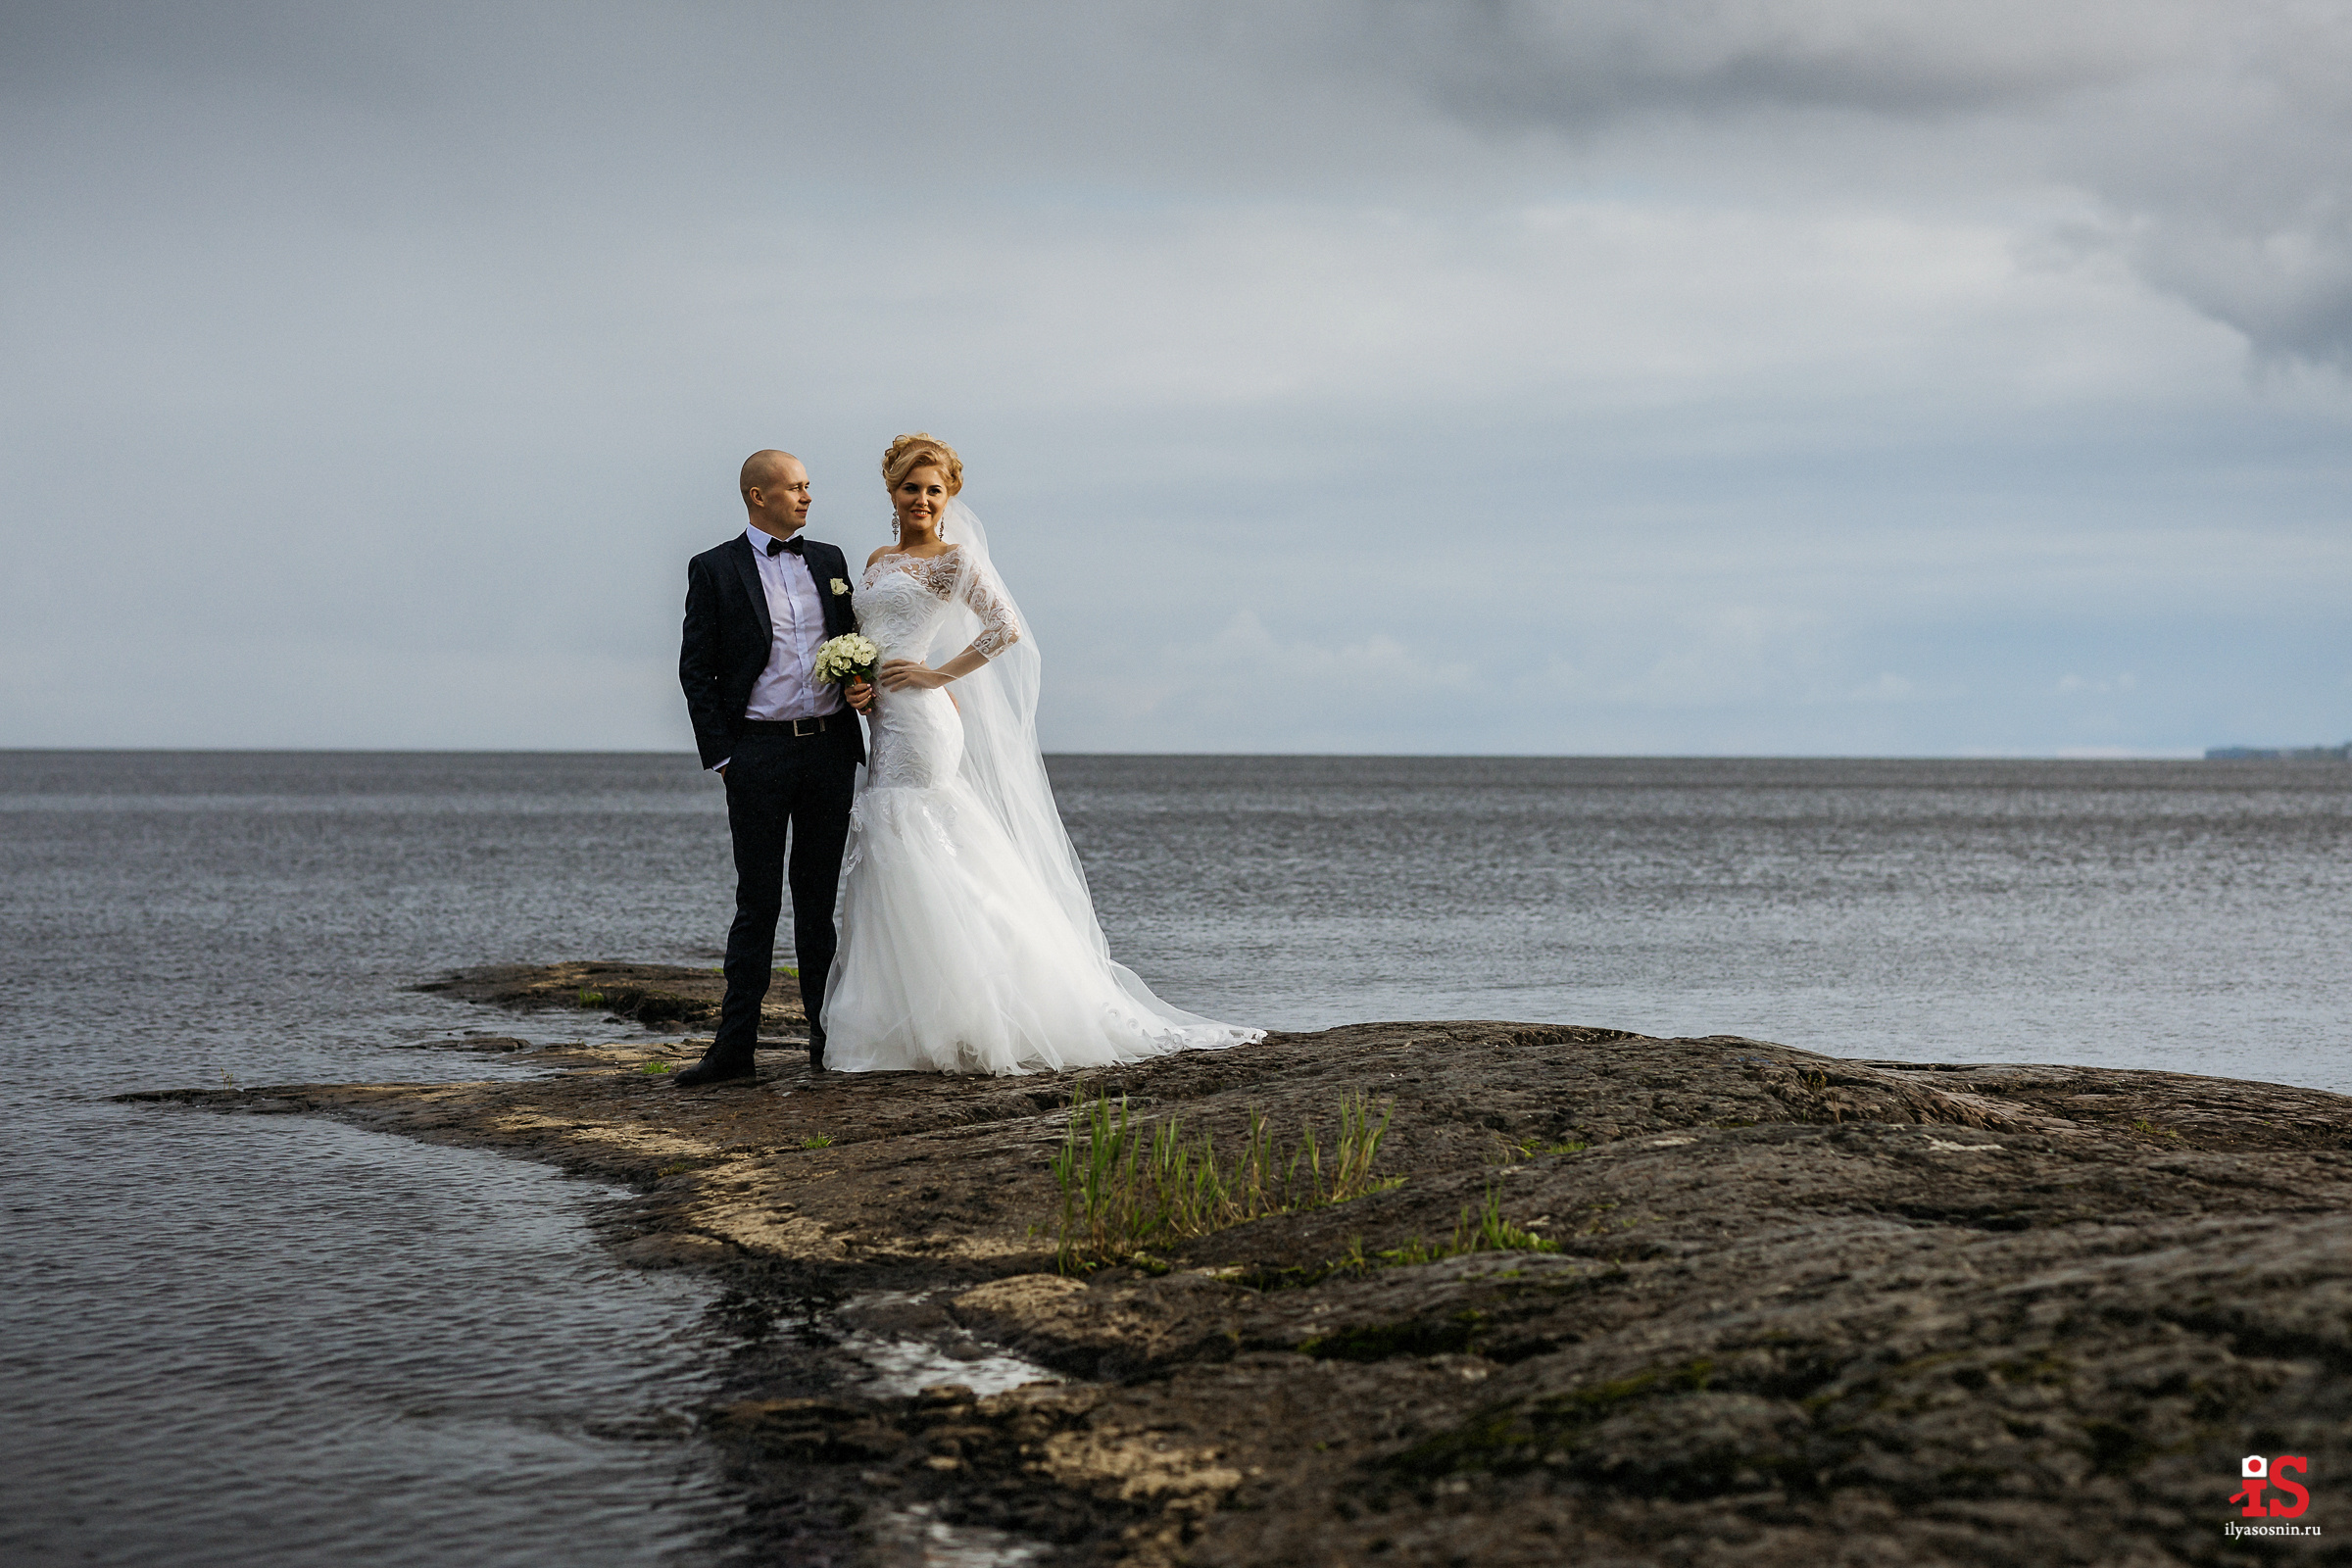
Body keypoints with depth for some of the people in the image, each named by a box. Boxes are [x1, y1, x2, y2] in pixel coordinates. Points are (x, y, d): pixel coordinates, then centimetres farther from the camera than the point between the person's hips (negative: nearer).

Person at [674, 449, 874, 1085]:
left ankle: (827, 1036, 14)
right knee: (758, 902, -3)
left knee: (821, 897, 9)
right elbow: (697, 669, -1)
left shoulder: (828, 561, 13)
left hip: (831, 747, 4)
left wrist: (864, 684, -1)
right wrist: (721, 757, -7)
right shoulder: (714, 569, 1)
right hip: (759, 752, -4)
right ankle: (735, 1049, -1)